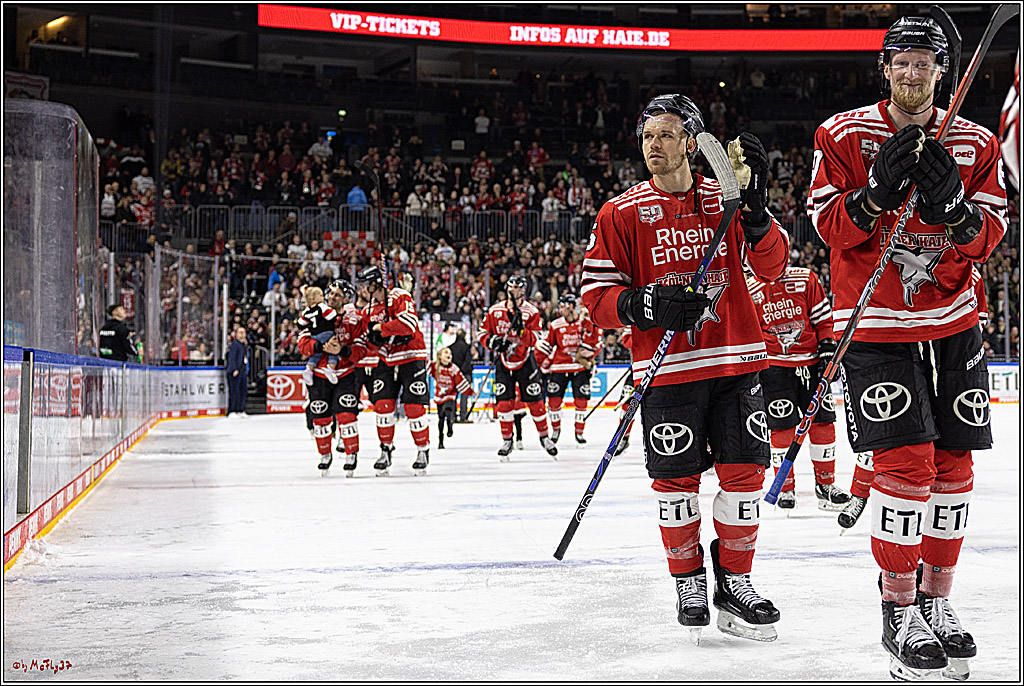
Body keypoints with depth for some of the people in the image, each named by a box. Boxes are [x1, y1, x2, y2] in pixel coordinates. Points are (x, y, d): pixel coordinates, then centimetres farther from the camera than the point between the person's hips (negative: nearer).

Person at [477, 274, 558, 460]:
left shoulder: (532, 311, -6)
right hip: (503, 362, 1)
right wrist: (493, 342, -15)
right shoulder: (495, 310, 0)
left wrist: (521, 328, -32)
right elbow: (482, 333, 5)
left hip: (525, 361, -1)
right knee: (504, 402, -4)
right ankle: (507, 441, 8)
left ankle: (544, 436, 16)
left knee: (534, 401, -1)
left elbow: (533, 340, -14)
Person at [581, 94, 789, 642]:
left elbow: (772, 265, -3)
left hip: (735, 361, 2)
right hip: (667, 369, -2)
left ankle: (734, 583, 18)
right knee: (676, 479, 1)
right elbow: (596, 294, -2)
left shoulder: (725, 201, 8)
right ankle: (688, 581, 21)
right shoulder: (622, 213, 1)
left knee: (744, 473, 2)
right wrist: (644, 304, -20)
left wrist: (754, 210, -19)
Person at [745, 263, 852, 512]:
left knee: (823, 422, 3)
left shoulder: (806, 279, 0)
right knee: (782, 427, -4)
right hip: (774, 366, -1)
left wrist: (828, 348, -3)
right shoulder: (749, 289, 0)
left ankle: (825, 484, 16)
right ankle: (785, 488, 10)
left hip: (811, 362, 2)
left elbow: (823, 318, 5)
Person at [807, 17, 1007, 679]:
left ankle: (937, 600, 20)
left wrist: (952, 206, -21)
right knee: (905, 463, -11)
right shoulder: (843, 135, -2)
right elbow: (831, 226, -7)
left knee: (953, 463, 5)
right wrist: (878, 191, -24)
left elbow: (990, 237, 0)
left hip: (952, 323, 4)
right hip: (875, 324, -4)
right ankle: (900, 612, 3)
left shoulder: (976, 144, 5)